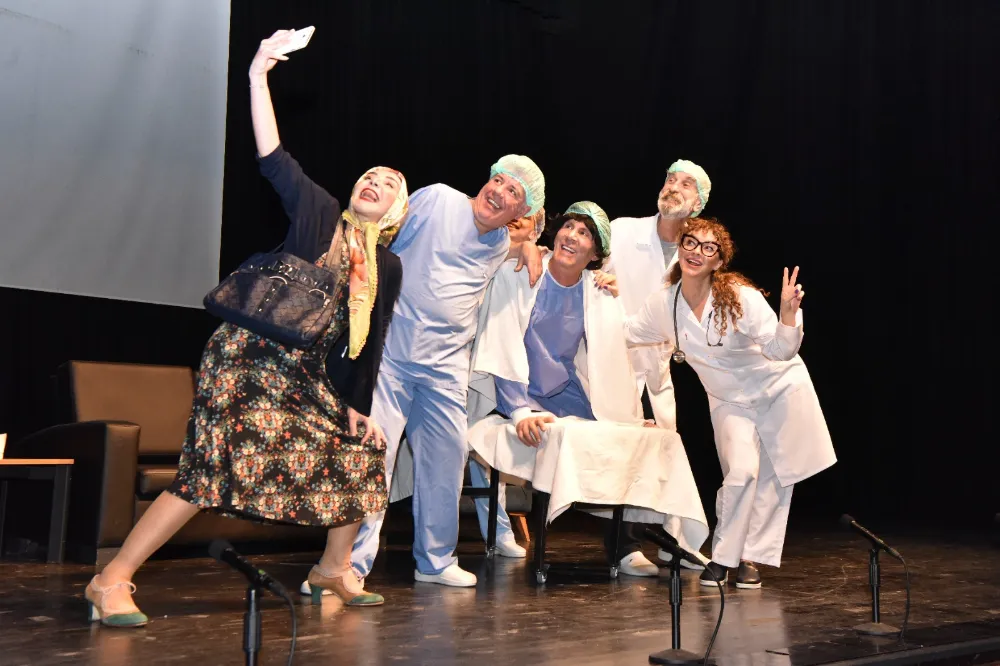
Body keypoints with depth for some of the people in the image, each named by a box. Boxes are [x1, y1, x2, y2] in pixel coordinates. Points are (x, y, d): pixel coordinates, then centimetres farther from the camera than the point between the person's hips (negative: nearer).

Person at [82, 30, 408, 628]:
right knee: (210, 474, -13)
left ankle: (335, 568, 26)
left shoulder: (388, 267, 10)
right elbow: (273, 160, -12)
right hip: (251, 358, -6)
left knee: (360, 453, 5)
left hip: (310, 377, 6)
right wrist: (258, 75, -17)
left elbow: (369, 343, 12)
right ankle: (111, 581, -5)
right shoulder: (319, 212, -1)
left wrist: (359, 407, 9)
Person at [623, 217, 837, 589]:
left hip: (780, 389, -1)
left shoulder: (739, 297, -23)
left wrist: (788, 312, -37)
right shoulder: (664, 303, -12)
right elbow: (627, 334, 4)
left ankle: (752, 557, 16)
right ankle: (723, 557, 1)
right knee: (741, 471, -17)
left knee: (772, 479, 2)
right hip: (729, 400, 1)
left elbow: (781, 350, -21)